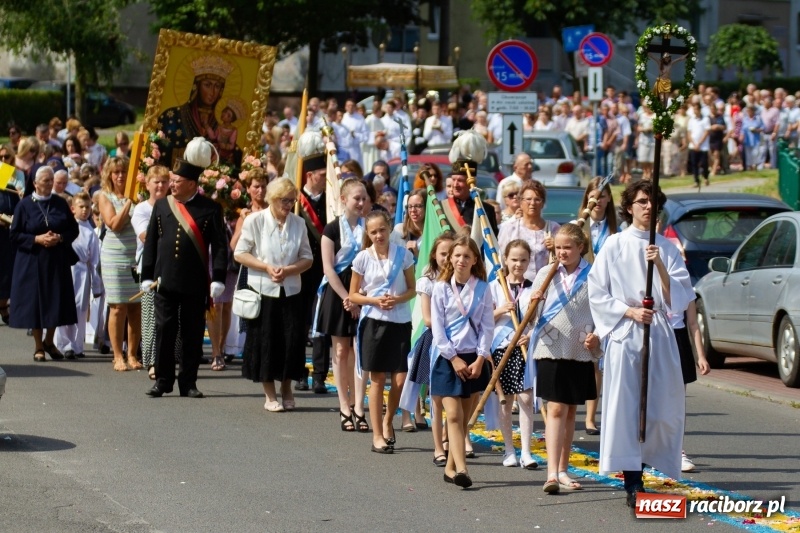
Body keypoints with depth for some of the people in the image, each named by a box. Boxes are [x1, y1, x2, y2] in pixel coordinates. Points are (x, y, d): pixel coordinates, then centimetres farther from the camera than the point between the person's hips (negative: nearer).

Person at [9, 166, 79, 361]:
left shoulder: (60, 203, 4)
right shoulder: (25, 205, -3)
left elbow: (74, 229, 7)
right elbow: (14, 235, -3)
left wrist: (60, 238, -12)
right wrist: (37, 239, -15)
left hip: (57, 262, 2)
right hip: (32, 262, -2)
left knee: (56, 302, 3)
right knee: (35, 302, -1)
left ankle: (49, 341, 22)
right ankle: (38, 346, 11)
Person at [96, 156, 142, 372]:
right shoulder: (105, 197, 3)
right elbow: (114, 224, -10)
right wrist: (128, 202, -11)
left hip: (138, 257, 3)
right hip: (115, 257, -2)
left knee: (136, 308, 2)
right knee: (118, 308, -4)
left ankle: (132, 355, 10)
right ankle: (118, 356, 2)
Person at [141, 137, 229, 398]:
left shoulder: (210, 209, -1)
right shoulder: (161, 206, 7)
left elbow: (220, 246, -2)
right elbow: (151, 242, 10)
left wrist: (218, 279, -10)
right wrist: (147, 276, 6)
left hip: (195, 284, -2)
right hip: (165, 280, 2)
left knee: (193, 335, 4)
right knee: (164, 331, 3)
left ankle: (188, 382, 13)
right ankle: (163, 380, 11)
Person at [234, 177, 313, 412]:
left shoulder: (298, 223, 4)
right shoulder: (255, 221, -4)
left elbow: (307, 258, 5)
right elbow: (240, 253, -4)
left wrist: (288, 270, -13)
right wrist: (266, 268, -15)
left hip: (290, 292, 2)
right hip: (263, 290, -2)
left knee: (292, 340, -1)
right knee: (266, 342, 0)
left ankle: (286, 389, 19)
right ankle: (270, 395, 12)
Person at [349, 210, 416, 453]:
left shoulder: (403, 254, 0)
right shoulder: (363, 258, -1)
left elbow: (412, 289, 6)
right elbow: (353, 296, 5)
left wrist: (398, 299, -14)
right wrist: (374, 300, -12)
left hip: (400, 321, 1)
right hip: (374, 321, -1)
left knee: (401, 380, -4)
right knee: (378, 380, 1)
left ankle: (388, 420, 22)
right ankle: (377, 435, 8)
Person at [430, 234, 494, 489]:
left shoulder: (482, 289, 3)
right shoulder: (441, 288, -1)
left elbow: (487, 326, 2)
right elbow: (437, 328, -4)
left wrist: (480, 359, -8)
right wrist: (454, 359, -10)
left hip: (474, 358, 2)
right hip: (447, 357, -2)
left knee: (464, 417, 7)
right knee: (454, 414, -11)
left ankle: (451, 467, 16)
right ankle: (461, 469, -19)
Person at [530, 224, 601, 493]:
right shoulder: (546, 275, 2)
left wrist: (596, 336, -8)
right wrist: (533, 303, -20)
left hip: (580, 352, 1)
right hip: (551, 350, -1)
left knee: (570, 411, 11)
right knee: (556, 410, -9)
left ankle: (563, 470, 20)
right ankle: (552, 473, -15)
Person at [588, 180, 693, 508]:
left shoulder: (666, 248, 8)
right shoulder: (614, 246, 2)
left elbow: (680, 296, 2)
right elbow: (597, 294, 1)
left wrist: (660, 266, -12)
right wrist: (630, 312, -11)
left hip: (659, 334, 3)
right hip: (624, 334, -3)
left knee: (663, 408, 1)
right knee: (625, 407, -7)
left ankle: (640, 458, 22)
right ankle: (632, 484, -4)